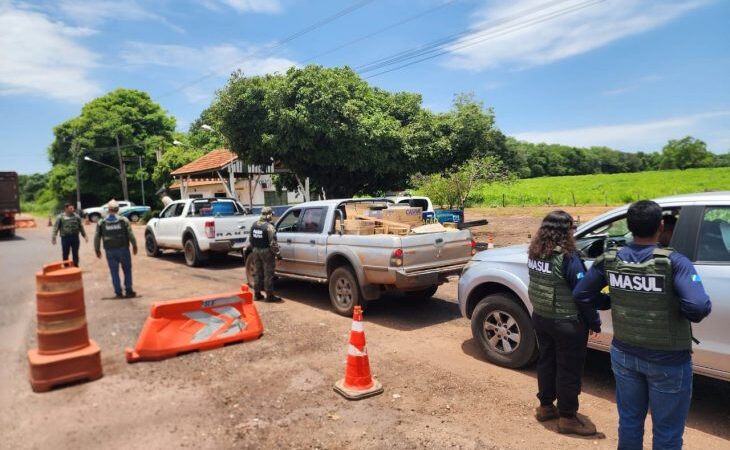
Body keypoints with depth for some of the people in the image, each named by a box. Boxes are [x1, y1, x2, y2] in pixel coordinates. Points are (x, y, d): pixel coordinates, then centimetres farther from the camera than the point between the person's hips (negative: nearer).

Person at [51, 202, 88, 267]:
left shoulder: (76, 216, 7)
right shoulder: (60, 217, -1)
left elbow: (81, 227, 13)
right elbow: (56, 227, -2)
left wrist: (84, 235, 11)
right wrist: (53, 237, -8)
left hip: (75, 237, 2)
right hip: (65, 237, -2)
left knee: (75, 254, 9)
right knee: (65, 254, 7)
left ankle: (76, 267, 19)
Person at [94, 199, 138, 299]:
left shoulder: (101, 223, 2)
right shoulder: (124, 220, -4)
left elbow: (97, 237, 4)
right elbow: (130, 234, -7)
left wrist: (97, 249, 14)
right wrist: (134, 245, 3)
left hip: (110, 251, 1)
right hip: (123, 249, -1)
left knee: (114, 272, 7)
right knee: (127, 270, 10)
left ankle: (118, 293, 8)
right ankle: (128, 291, 9)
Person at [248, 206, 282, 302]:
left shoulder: (254, 225, 5)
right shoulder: (269, 226, -17)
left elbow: (250, 239, 13)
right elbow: (273, 243, -19)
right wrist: (277, 254, -12)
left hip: (256, 251, 7)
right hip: (266, 252, -7)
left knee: (258, 273, 17)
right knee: (268, 274, 0)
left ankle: (257, 293, 23)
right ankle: (270, 296, 4)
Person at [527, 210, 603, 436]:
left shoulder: (534, 252, 0)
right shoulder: (567, 256, -22)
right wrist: (594, 321, -5)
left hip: (540, 317, 7)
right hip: (567, 322, -7)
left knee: (546, 361, 20)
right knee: (569, 369, 8)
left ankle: (545, 406, 34)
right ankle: (567, 418, 21)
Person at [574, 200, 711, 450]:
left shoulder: (609, 259, -8)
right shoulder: (673, 262, -20)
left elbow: (580, 294, -1)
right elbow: (699, 307, -30)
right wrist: (689, 314, -8)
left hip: (623, 354, 4)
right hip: (668, 361, -4)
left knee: (629, 421, 22)